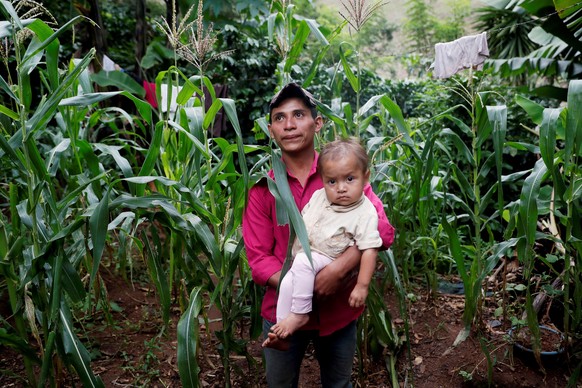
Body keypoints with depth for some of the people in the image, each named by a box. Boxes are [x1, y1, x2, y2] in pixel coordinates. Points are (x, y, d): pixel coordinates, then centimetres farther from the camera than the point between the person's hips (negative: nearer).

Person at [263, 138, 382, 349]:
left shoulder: (365, 213, -16)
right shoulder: (318, 197, 3)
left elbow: (369, 250, -18)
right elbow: (301, 222, 17)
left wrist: (362, 286, -20)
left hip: (328, 262, -6)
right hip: (303, 257, 6)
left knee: (302, 262, -30)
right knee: (288, 283, -12)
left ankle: (299, 313, -19)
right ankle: (281, 331, 0)